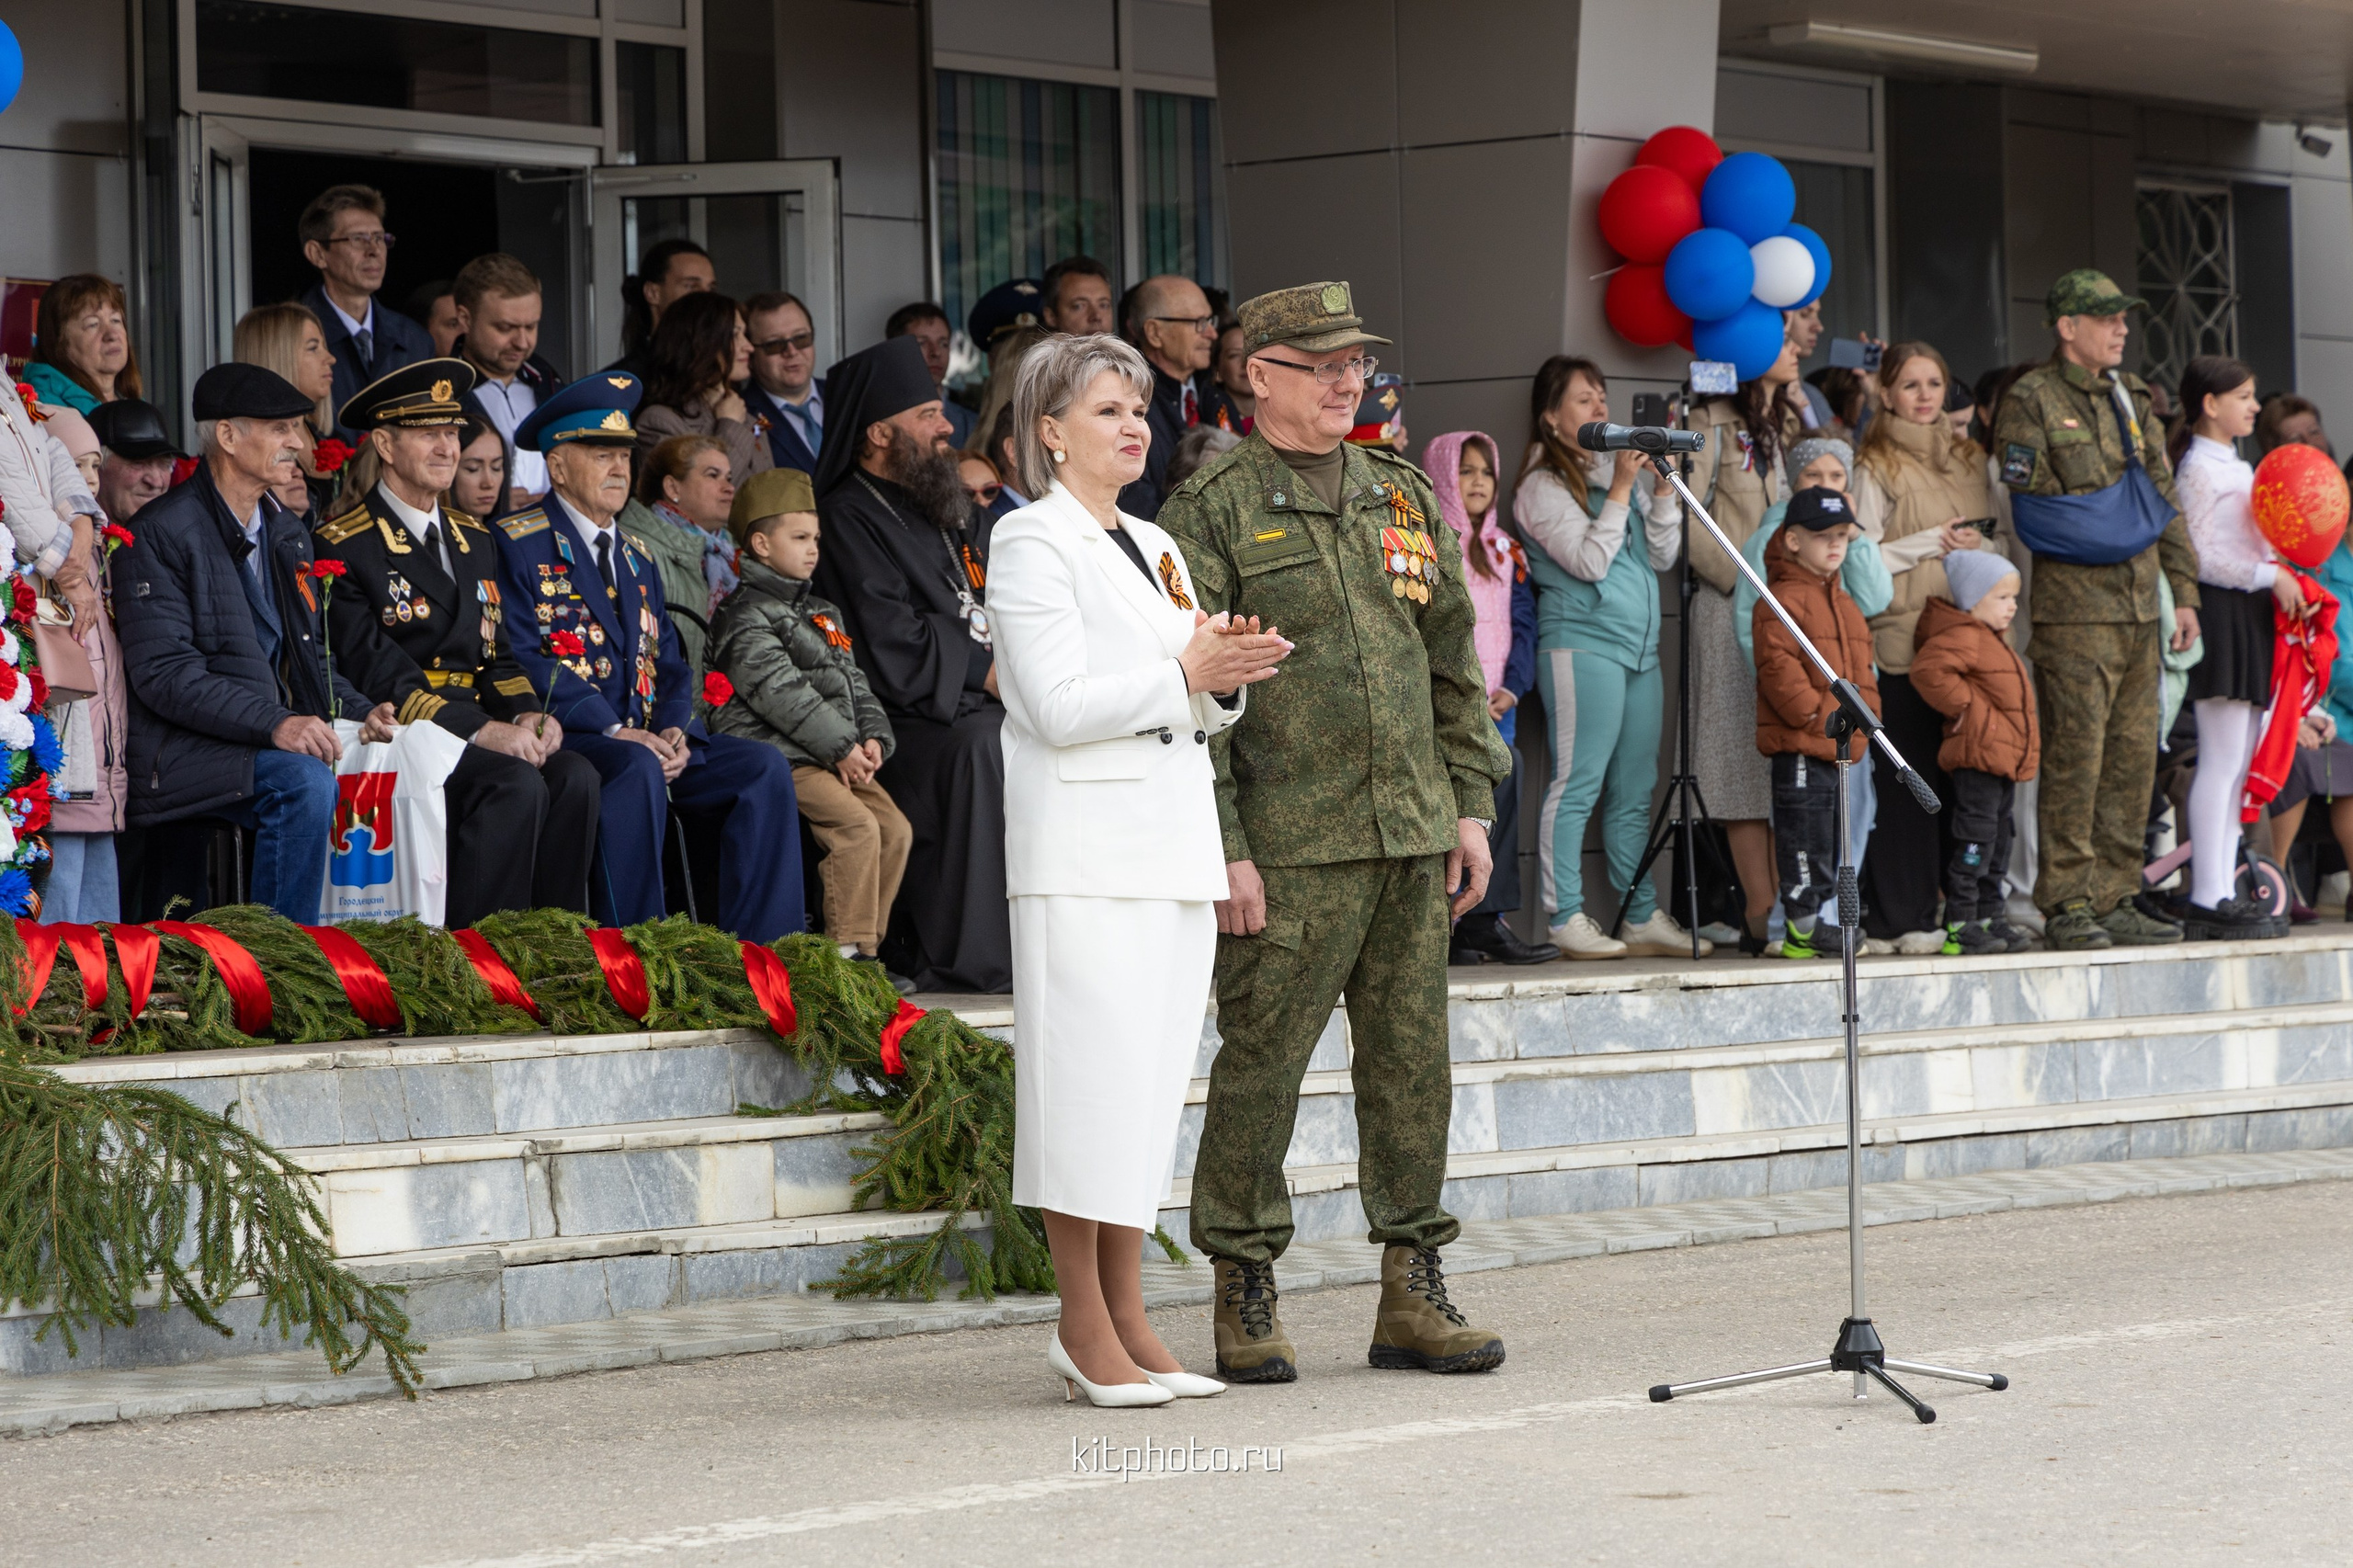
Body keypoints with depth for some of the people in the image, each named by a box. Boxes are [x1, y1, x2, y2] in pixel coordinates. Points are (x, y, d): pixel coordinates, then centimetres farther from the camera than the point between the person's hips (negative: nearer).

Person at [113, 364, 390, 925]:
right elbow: (163, 673, -18)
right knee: (302, 781, -32)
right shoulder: (161, 533, -9)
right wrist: (273, 725, -28)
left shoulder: (287, 534, 18)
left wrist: (358, 713, -1)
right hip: (181, 752, -8)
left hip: (282, 736, 8)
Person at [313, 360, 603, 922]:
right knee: (517, 784, -30)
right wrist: (480, 729, -24)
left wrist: (526, 712, -3)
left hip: (477, 727, 7)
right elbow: (375, 674, -14)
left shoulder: (475, 541, 20)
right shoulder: (343, 547, -5)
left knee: (574, 776, -21)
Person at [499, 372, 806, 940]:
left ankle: (761, 952, -16)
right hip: (562, 736, -7)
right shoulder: (519, 545, -1)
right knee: (638, 768, -37)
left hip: (644, 737, 7)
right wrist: (614, 731, -20)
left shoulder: (634, 557, 24)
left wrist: (674, 731, -4)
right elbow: (522, 659, -12)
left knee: (765, 766, -12)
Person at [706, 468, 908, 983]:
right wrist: (841, 747, -17)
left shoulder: (823, 614, 23)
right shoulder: (746, 615, -6)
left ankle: (866, 944, 2)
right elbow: (781, 693, -15)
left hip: (841, 756, 9)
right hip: (780, 757, -9)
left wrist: (871, 737, 2)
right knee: (857, 825, -24)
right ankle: (848, 951, -22)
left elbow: (854, 682, 22)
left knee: (895, 827, -4)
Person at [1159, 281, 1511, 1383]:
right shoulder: (1213, 510, -3)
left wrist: (1472, 804, 11)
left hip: (1412, 838, 6)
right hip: (1289, 845, -6)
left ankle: (1413, 1292, 14)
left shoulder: (1401, 497, 15)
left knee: (1413, 1058, 7)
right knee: (1261, 1063, -3)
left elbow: (1454, 662, 19)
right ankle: (1245, 1293, 7)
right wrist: (1221, 848, -13)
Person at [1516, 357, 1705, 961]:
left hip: (1639, 648, 7)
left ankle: (1642, 916, 11)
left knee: (1635, 792, 8)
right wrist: (1620, 491, -11)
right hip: (1581, 644, -7)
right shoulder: (1544, 487, -3)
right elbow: (1589, 561, -13)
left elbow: (1663, 557, 14)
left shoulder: (1621, 470, 17)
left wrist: (1663, 488, 3)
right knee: (1578, 785, -9)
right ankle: (1566, 918, -8)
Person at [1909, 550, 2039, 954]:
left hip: (2004, 761, 11)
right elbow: (1928, 670, -29)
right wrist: (1962, 706, -20)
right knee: (1975, 841, -11)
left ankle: (1988, 917, 20)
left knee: (1997, 844, 13)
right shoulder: (1961, 637, -13)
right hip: (1976, 758, -10)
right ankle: (1959, 924, -10)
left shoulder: (1990, 639, 21)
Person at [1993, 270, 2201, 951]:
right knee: (2074, 756, -8)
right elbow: (2023, 507, -8)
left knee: (2134, 757, 6)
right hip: (2073, 608, -7)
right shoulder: (2030, 401, -4)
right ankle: (2066, 906, -4)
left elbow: (2164, 497, 21)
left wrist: (2184, 589, 16)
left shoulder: (2130, 397, 19)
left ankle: (2114, 900, 12)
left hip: (2139, 607, 7)